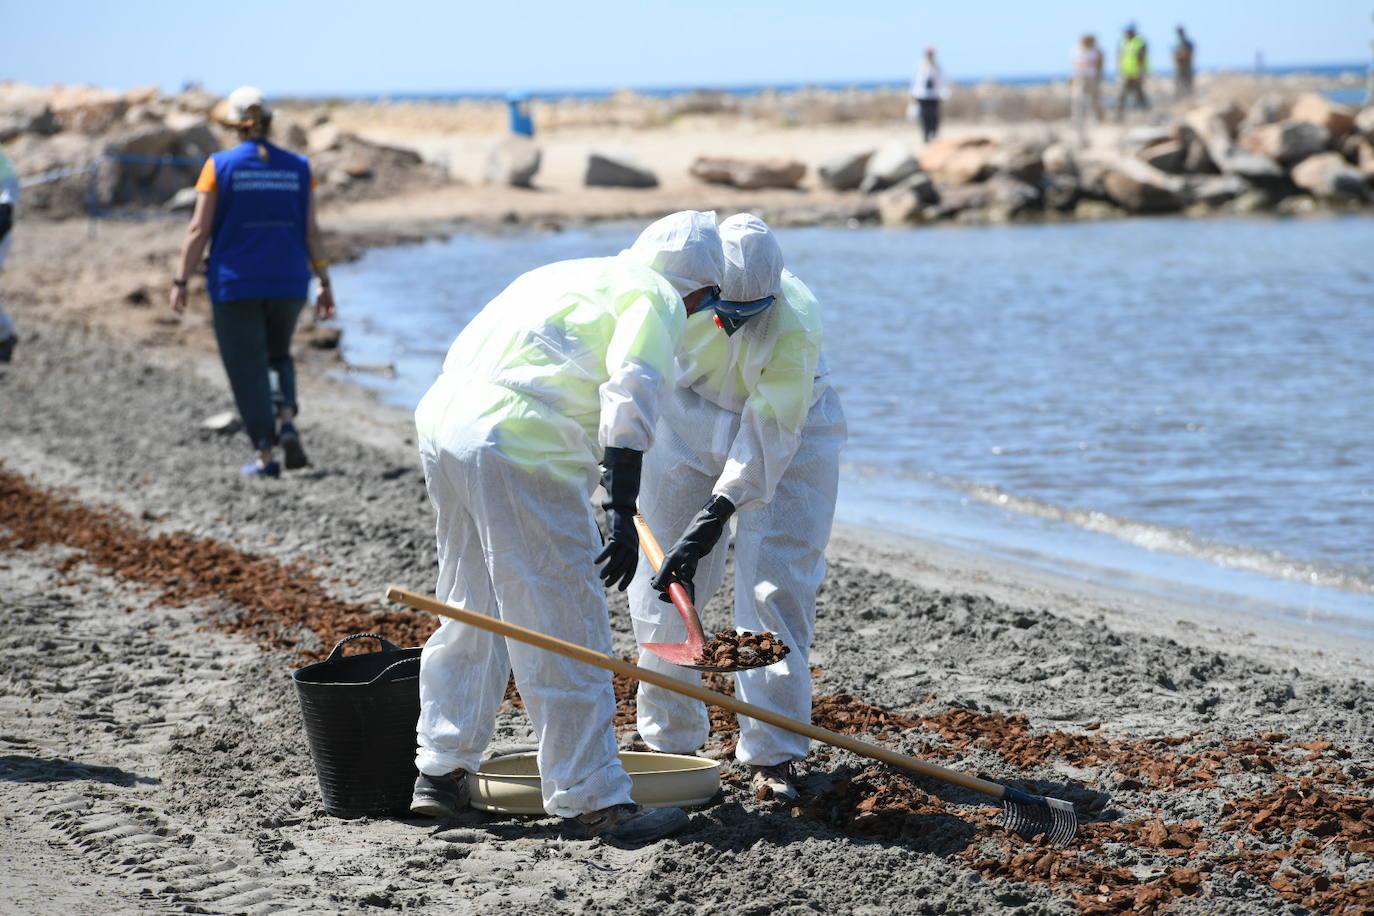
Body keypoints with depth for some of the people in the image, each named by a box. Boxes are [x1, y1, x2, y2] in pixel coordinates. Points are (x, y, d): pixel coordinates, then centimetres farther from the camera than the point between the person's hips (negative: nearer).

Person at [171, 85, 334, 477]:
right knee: (279, 355, 22)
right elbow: (312, 232, 1)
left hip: (235, 285, -3)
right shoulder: (296, 167, 2)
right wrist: (325, 284, 7)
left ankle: (265, 455, 3)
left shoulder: (220, 166, -5)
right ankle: (287, 423, -2)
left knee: (248, 368, 6)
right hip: (287, 283, 3)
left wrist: (181, 282, -2)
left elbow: (199, 230, -8)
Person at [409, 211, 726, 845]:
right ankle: (593, 799, 0)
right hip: (519, 444, -9)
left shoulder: (567, 276, 29)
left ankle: (439, 772, 29)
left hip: (441, 420, 9)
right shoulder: (657, 298, 4)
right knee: (564, 631, -3)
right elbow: (630, 393, -13)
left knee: (470, 613, 22)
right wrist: (621, 512, -18)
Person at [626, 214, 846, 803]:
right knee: (663, 586, 0)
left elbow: (769, 431, -35)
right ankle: (669, 740, 13)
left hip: (789, 433, -3)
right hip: (689, 423, 3)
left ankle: (770, 754, -9)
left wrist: (717, 512, -43)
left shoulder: (795, 324, -35)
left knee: (774, 587, -13)